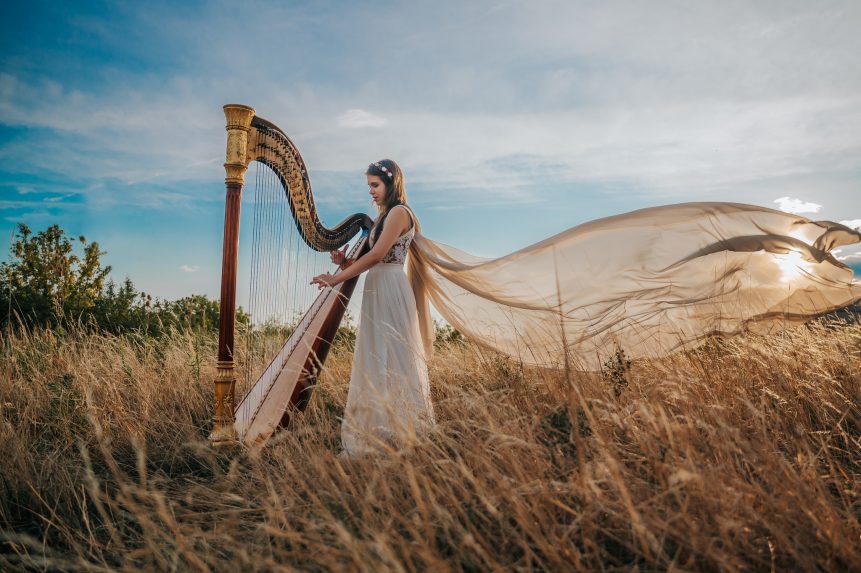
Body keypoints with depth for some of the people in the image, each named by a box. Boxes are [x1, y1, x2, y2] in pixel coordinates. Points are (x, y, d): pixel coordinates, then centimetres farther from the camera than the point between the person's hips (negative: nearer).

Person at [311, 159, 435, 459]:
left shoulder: (398, 212, -7)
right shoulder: (385, 216, 21)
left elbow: (376, 256, -17)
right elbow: (372, 259, 15)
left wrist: (336, 278, -15)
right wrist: (344, 263, -3)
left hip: (390, 291, -9)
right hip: (377, 291, 9)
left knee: (390, 361, -7)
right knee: (377, 362, 8)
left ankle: (397, 435, 1)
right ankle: (376, 434, 14)